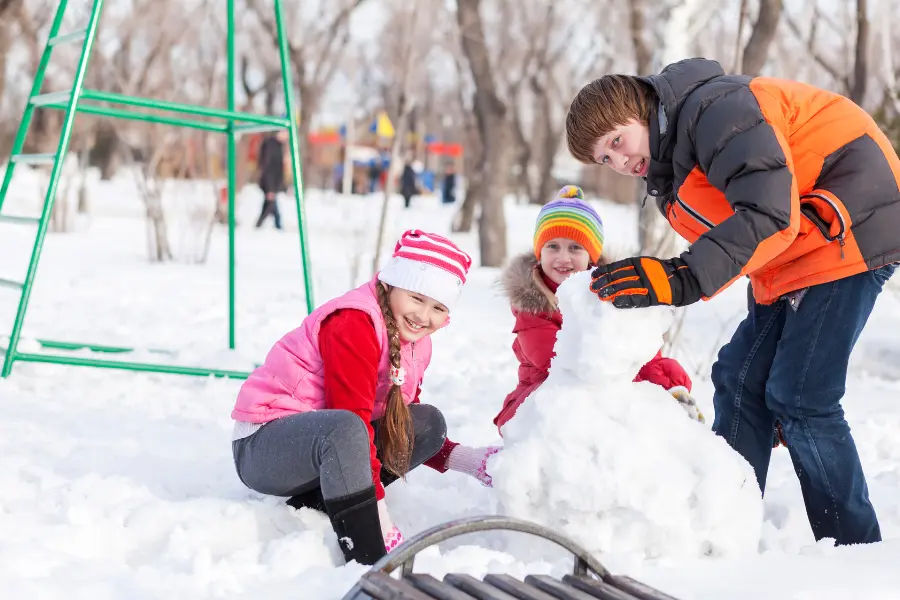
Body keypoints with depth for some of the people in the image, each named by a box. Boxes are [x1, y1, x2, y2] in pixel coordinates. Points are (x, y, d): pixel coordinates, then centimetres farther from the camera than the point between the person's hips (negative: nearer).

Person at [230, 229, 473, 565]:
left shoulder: (417, 343, 9)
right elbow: (351, 420, -27)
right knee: (345, 429, -39)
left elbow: (401, 424, 20)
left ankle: (311, 504, -9)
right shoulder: (353, 323, -21)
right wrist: (379, 508, -29)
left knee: (430, 423, 2)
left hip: (319, 438, 10)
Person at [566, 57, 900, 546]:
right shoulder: (671, 177, 12)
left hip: (852, 227, -11)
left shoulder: (714, 108, -20)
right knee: (739, 379, 7)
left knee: (799, 397, -12)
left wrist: (684, 278, -36)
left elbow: (770, 213, -30)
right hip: (795, 255, 11)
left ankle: (854, 550, -1)